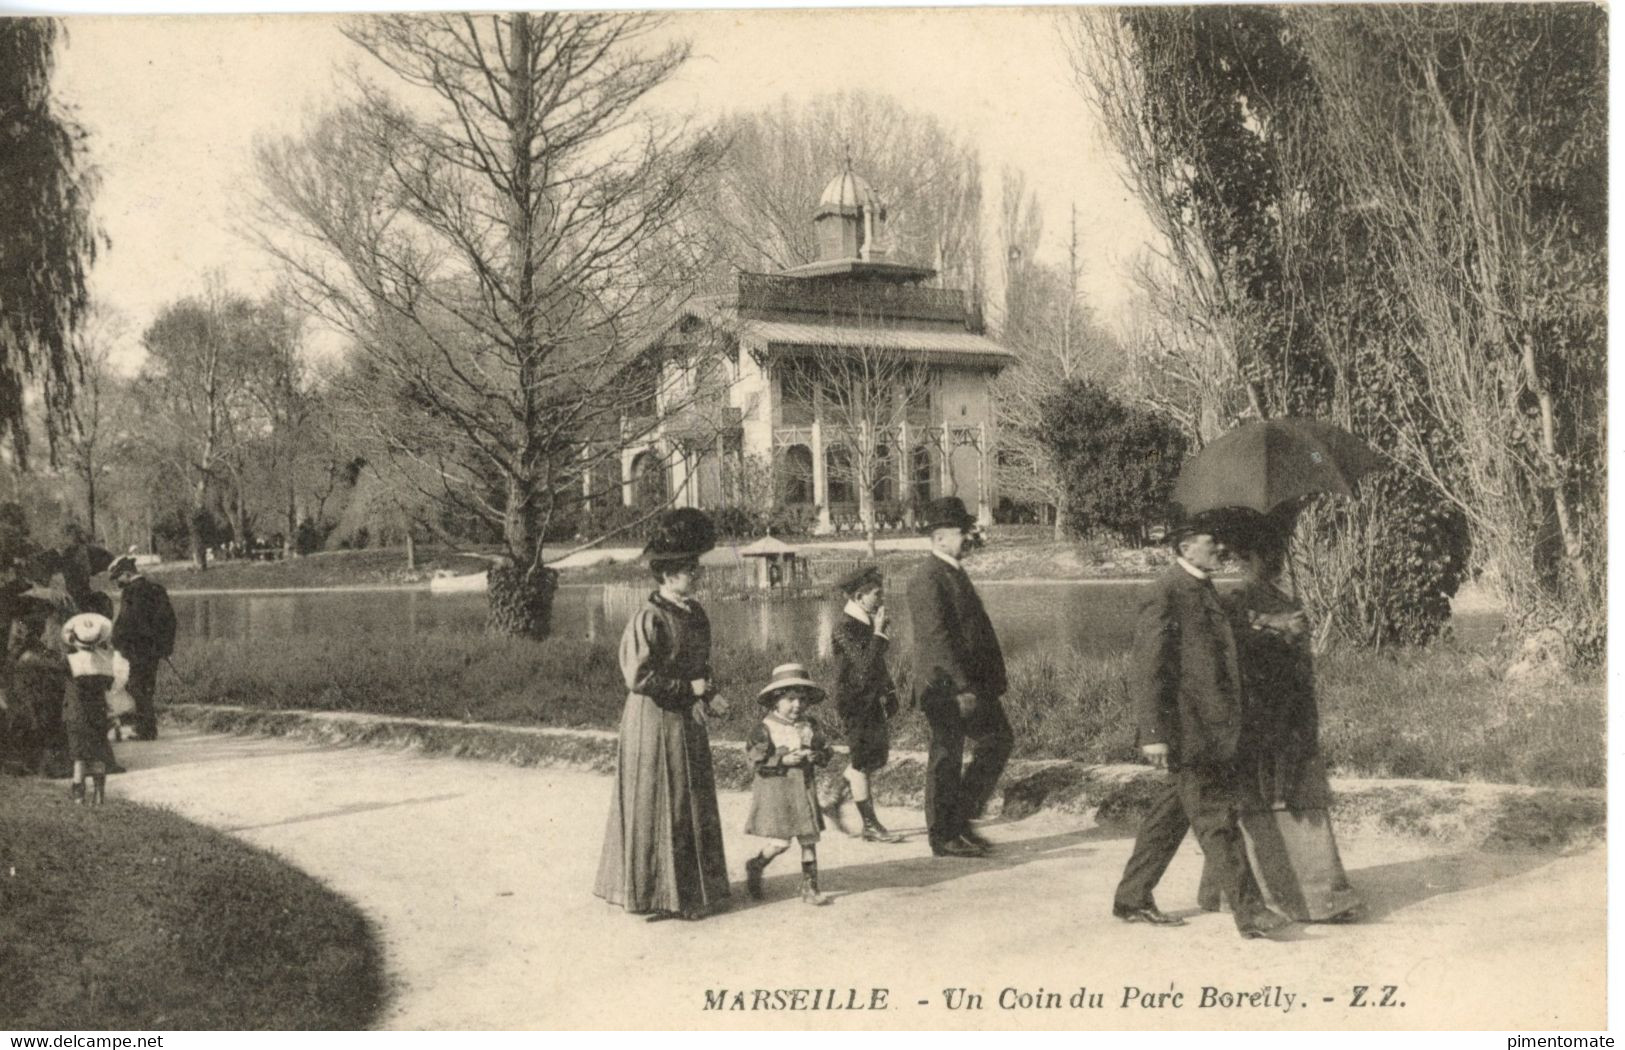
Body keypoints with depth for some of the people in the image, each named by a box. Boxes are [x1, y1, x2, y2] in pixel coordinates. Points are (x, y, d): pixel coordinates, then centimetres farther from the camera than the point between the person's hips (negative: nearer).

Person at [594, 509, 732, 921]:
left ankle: (695, 887, 26)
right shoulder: (649, 618, -18)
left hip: (687, 719, 8)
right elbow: (639, 677, -21)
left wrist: (710, 695, 2)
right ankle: (650, 892, 13)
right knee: (656, 807, 0)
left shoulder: (695, 614, 9)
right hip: (654, 721, -8)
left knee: (695, 804, 14)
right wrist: (689, 687, -17)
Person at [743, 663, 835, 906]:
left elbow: (826, 752, 9)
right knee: (780, 842, -9)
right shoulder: (765, 728, -8)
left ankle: (810, 888, 15)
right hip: (776, 789, -5)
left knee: (809, 840, 5)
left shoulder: (812, 727, 7)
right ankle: (755, 867, 20)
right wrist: (783, 760, -21)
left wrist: (816, 756, -12)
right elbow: (756, 758, -13)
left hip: (805, 789, 5)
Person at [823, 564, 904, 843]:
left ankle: (836, 804, 26)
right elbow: (866, 666, -29)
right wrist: (878, 633, -27)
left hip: (872, 699, 9)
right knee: (862, 760, -2)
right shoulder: (846, 628, -19)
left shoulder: (867, 622, 9)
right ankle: (870, 825, 5)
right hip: (854, 700, -9)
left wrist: (888, 692, 18)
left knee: (877, 754, 14)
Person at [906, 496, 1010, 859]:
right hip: (946, 687, -10)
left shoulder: (954, 572, 15)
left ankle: (960, 818, 19)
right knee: (946, 758, -2)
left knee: (999, 739, 12)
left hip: (971, 682, 10)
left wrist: (990, 678, 18)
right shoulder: (928, 578, -16)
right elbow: (936, 638, -23)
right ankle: (943, 837, 10)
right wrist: (962, 687, -25)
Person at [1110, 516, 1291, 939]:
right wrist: (1153, 733, -20)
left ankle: (1132, 899, 24)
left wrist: (1230, 719, 22)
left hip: (1211, 728, 10)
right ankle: (1249, 912, 1)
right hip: (1184, 728, -10)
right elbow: (1146, 669, -17)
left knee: (1169, 816, 15)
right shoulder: (1164, 594, -14)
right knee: (1215, 821, -4)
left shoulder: (1204, 590, 16)